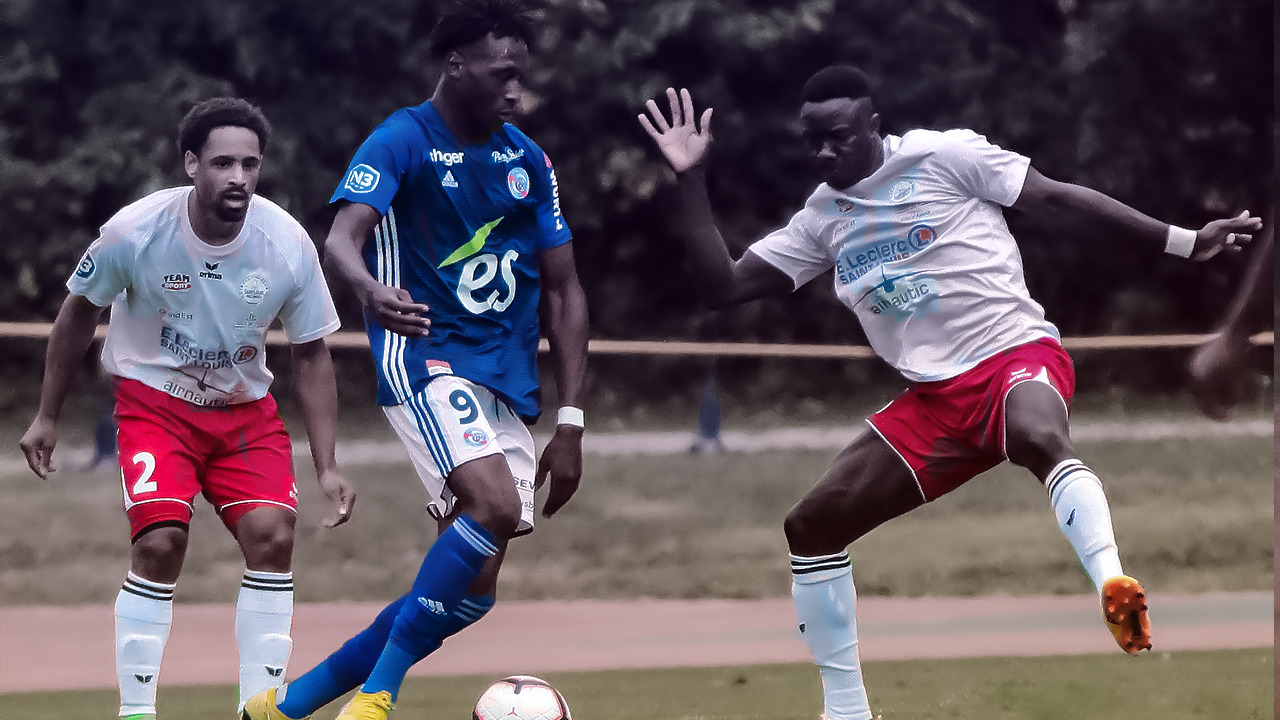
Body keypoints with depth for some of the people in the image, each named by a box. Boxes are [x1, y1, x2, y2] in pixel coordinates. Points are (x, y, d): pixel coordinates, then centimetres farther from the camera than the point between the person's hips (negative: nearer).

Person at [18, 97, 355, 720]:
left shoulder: (288, 244, -16)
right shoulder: (135, 231, -20)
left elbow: (312, 354, -2)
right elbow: (79, 312, 0)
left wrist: (326, 465, -5)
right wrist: (47, 416, 5)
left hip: (246, 409, 2)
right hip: (153, 402, -2)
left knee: (272, 535, -15)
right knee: (161, 540, -21)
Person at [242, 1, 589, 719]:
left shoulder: (528, 160, 11)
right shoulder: (403, 140, -7)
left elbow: (563, 292, 15)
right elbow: (343, 236, -23)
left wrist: (570, 423, 9)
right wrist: (372, 290, -47)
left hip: (508, 383, 7)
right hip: (426, 356, -7)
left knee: (469, 589, 1)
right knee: (496, 504, -31)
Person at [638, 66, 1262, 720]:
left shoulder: (944, 156, -4)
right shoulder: (821, 219, 13)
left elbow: (1056, 199, -3)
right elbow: (725, 285, 12)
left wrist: (1183, 241, -4)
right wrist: (690, 180, 5)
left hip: (1016, 353, -6)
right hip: (935, 396, 6)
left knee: (1039, 438, -43)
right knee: (810, 526, 1)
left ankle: (1112, 583, -58)